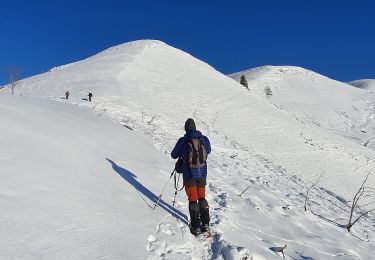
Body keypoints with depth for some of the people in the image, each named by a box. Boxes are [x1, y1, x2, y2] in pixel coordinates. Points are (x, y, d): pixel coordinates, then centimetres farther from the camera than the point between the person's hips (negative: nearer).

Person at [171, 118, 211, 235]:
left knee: (193, 200, 9)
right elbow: (208, 151, 17)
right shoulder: (204, 139, -4)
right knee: (202, 198, 19)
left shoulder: (183, 140, -12)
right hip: (202, 173, 3)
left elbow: (173, 155, 0)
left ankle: (196, 227, 15)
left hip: (189, 174, -3)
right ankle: (205, 224, 23)